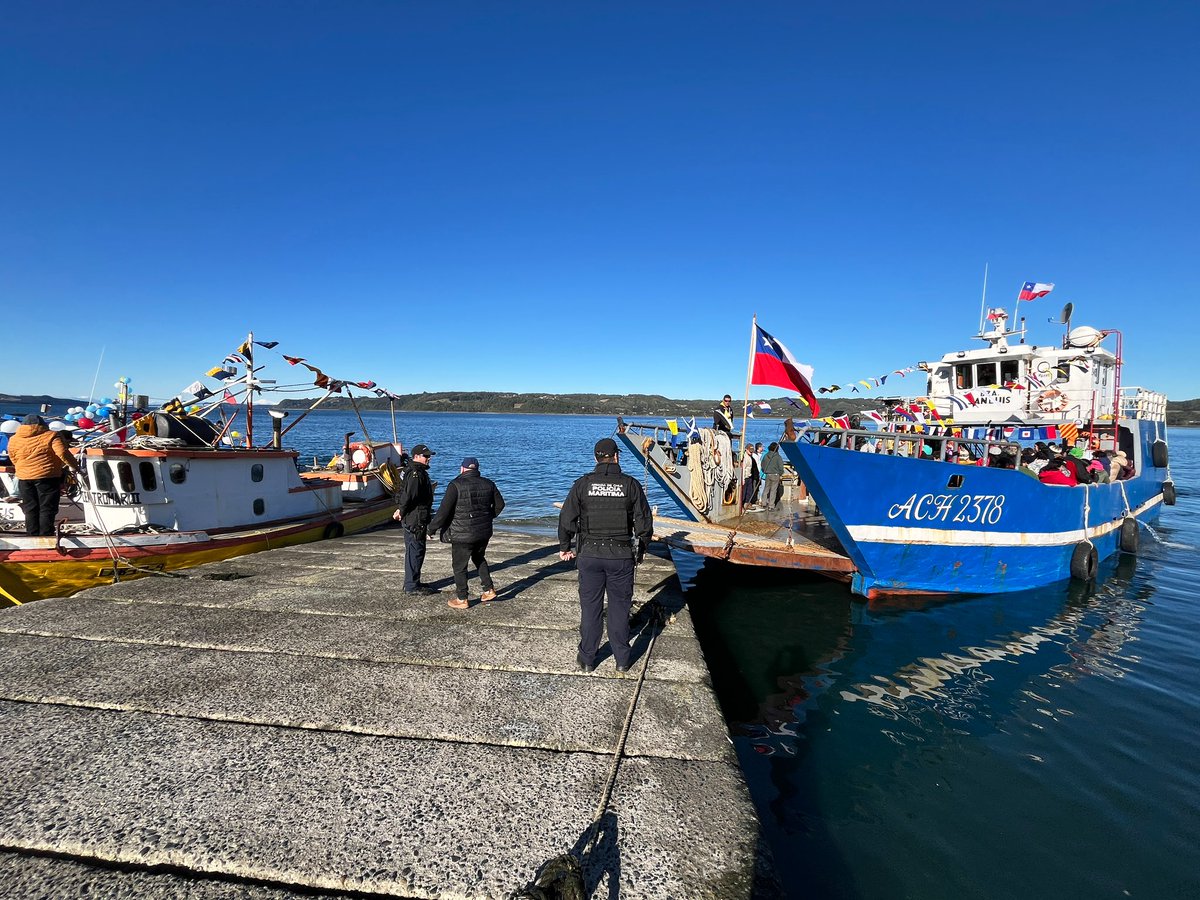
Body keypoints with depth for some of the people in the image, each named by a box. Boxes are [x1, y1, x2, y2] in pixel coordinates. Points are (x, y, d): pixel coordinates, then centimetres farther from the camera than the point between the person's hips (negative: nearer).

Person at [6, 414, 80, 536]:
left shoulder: (13, 440, 10)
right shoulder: (51, 435, -3)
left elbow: (14, 460, 15)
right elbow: (62, 453, -15)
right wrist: (73, 466, -4)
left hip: (24, 478, 4)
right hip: (47, 477, -4)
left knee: (30, 510, 13)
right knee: (47, 509, 1)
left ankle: (32, 537, 17)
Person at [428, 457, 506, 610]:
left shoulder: (456, 485, -13)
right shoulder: (488, 484, 4)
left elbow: (444, 510, -15)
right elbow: (499, 504, 13)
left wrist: (432, 528, -4)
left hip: (463, 535, -6)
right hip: (484, 532, 6)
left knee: (459, 566, 9)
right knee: (479, 558, 27)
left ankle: (462, 599, 17)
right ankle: (489, 590, 24)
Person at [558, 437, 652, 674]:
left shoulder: (583, 484, -2)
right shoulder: (631, 484, -3)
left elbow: (566, 519, -1)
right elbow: (644, 523, 0)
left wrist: (565, 548, 13)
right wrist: (641, 551, 14)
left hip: (590, 554, 0)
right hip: (622, 556, 0)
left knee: (590, 608, 11)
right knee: (620, 608, 11)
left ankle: (587, 660, 21)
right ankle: (622, 660, 21)